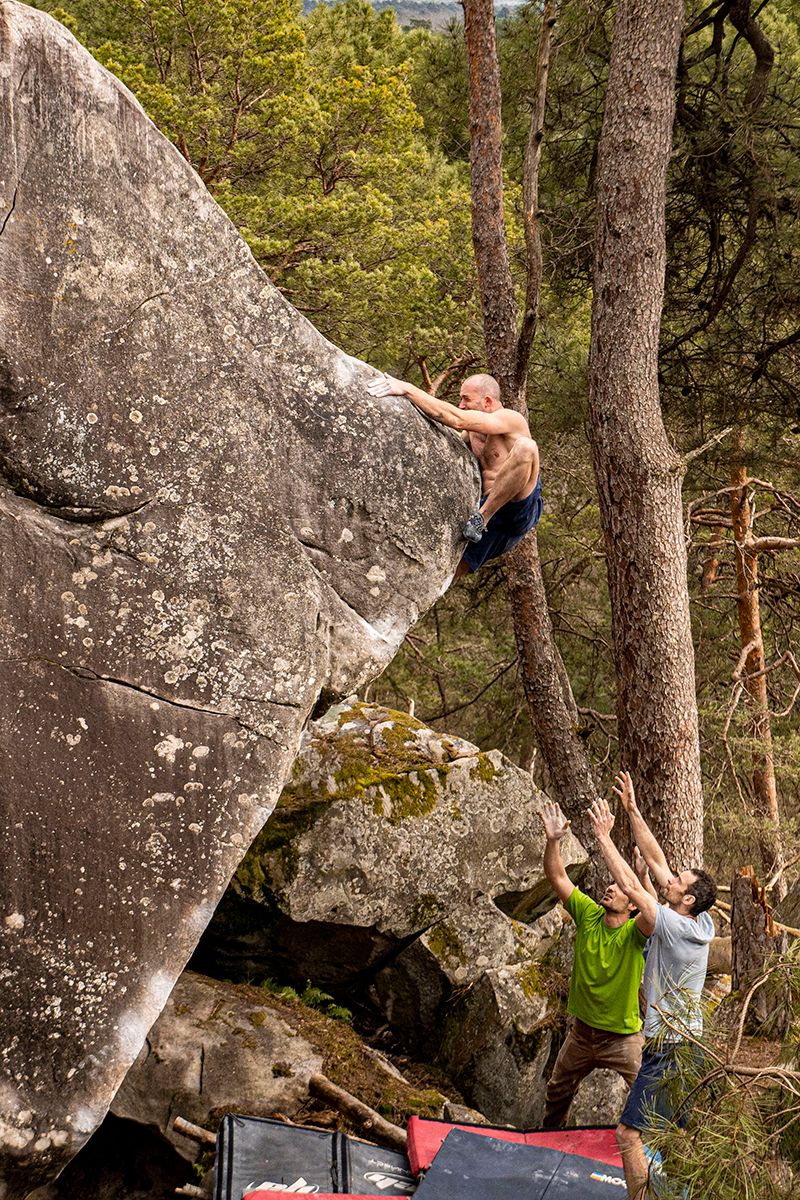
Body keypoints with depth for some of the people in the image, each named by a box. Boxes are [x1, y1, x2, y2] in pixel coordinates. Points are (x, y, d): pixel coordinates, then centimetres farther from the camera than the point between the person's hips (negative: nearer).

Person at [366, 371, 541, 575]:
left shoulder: (511, 419, -9)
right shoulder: (473, 432, 20)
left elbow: (457, 420, -22)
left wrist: (408, 390, -25)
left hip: (521, 511, -8)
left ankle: (481, 519, -31)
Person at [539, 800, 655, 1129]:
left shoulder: (635, 933, -22)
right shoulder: (588, 915, -10)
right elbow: (557, 877, -16)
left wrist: (643, 879, -61)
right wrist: (553, 841, -32)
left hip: (623, 1037, -5)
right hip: (582, 1031, 5)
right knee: (557, 1093, 24)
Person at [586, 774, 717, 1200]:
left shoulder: (677, 928, -20)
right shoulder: (700, 924, 4)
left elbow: (630, 887, -22)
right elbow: (655, 860, 6)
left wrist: (603, 836, -17)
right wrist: (631, 808, 5)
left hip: (668, 1048, -10)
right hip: (686, 1041, 10)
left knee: (629, 1132, -7)